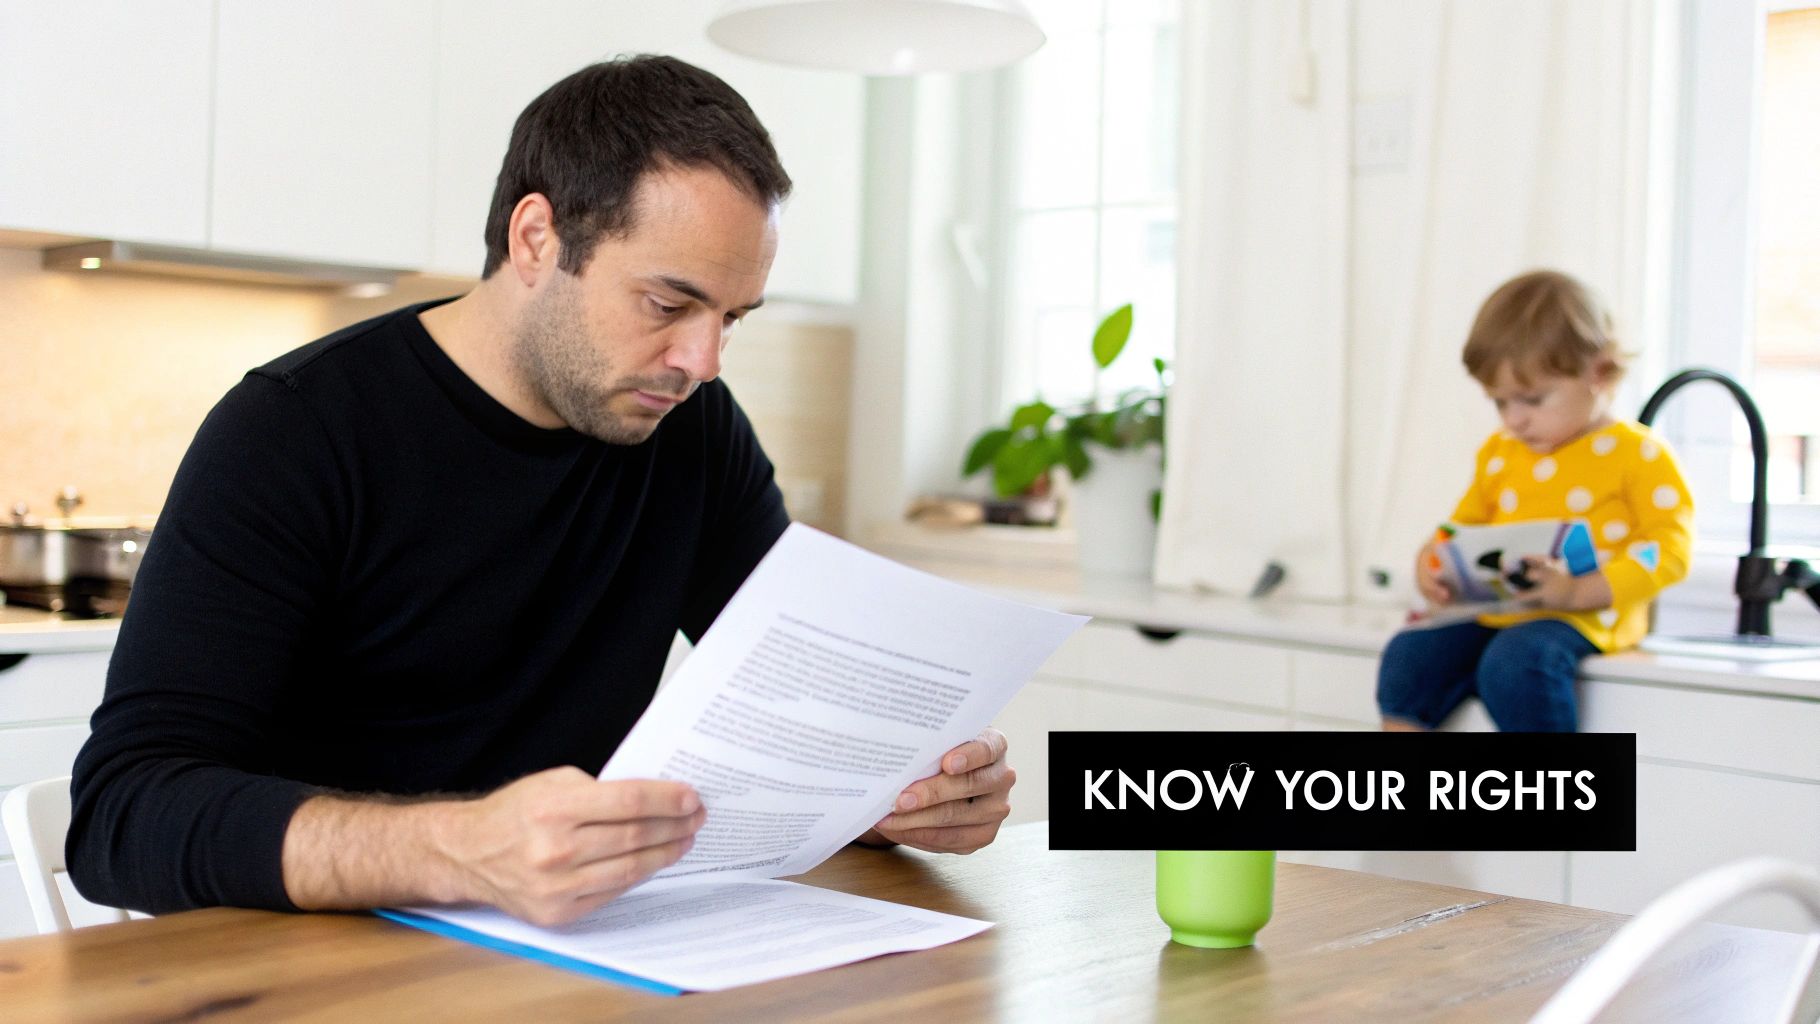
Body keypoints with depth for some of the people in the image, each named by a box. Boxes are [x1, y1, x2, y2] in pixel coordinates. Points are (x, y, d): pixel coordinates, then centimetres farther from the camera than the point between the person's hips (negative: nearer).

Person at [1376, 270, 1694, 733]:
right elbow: (1465, 525, 28)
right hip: (1490, 614, 6)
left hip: (1581, 619, -6)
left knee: (1515, 662, -34)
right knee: (1409, 656, -15)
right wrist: (1433, 562, 3)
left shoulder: (1637, 453, -2)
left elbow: (1670, 547, -9)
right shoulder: (1499, 453, 17)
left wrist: (1577, 591, -22)